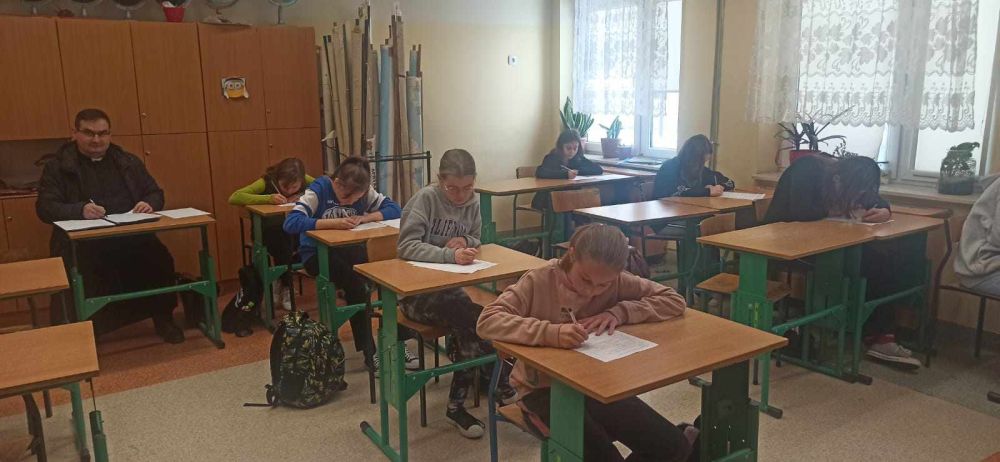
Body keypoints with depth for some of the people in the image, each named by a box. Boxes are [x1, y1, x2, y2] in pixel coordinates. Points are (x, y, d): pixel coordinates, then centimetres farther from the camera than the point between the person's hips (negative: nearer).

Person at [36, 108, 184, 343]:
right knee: (81, 270, -34)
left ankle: (163, 319, -1)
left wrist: (149, 204, -7)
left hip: (131, 235, 2)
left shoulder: (129, 162, 18)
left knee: (160, 259, -25)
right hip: (82, 241, -2)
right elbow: (45, 207, -2)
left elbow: (155, 193, 19)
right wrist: (80, 210, -22)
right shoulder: (57, 166, 8)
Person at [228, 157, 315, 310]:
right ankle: (285, 285, -22)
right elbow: (234, 198, -26)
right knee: (282, 225, -36)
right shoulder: (267, 182, -16)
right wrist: (268, 198, -36)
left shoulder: (305, 180, -9)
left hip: (296, 231, 3)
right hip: (268, 231, -3)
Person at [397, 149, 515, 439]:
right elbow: (407, 246, -23)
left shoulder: (472, 201, 3)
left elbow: (475, 241, 14)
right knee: (471, 320, -31)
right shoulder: (426, 198, -14)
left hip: (449, 286, 5)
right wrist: (450, 255, -37)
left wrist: (464, 241, -11)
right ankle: (494, 372, -8)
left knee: (467, 326, -26)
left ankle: (457, 406, -12)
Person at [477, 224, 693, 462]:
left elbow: (674, 300, -2)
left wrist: (620, 312, -18)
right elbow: (486, 321, -25)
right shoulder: (539, 281, -16)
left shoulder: (617, 282, -6)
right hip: (544, 390, -3)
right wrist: (551, 333, -38)